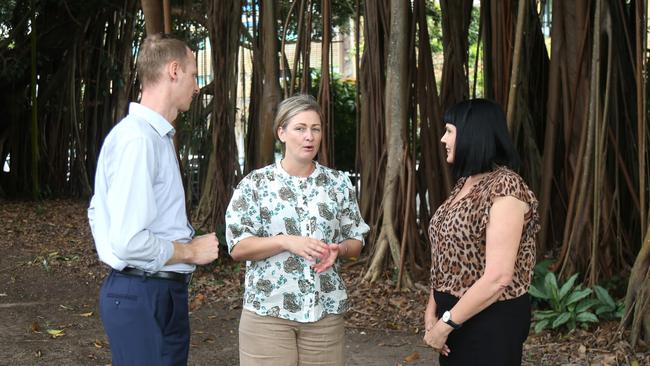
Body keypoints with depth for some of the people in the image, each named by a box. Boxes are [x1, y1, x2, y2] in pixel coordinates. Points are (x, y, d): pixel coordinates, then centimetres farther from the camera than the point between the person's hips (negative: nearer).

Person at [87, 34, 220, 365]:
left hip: (164, 292, 10)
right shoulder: (137, 139, -20)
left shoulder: (155, 136, 11)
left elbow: (98, 213, 21)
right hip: (142, 297, -10)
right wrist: (190, 251, -11)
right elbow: (129, 242, -26)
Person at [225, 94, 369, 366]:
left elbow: (356, 241, 10)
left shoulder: (338, 183, 6)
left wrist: (338, 249, -13)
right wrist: (287, 241, -19)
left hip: (326, 309, 3)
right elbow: (237, 247, -6)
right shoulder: (255, 183, -2)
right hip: (268, 310, -2)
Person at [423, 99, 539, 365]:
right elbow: (447, 257, 10)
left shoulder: (504, 188, -20)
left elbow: (498, 278, -25)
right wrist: (432, 310, -1)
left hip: (491, 320, -8)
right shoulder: (465, 184, 9)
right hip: (456, 314, 8)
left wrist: (446, 324, -18)